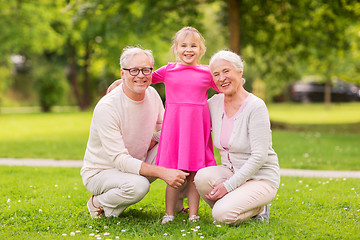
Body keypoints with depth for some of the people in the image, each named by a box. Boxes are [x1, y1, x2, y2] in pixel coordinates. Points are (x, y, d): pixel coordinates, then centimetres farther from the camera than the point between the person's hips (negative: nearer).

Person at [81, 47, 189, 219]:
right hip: (100, 172, -6)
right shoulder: (106, 107, -27)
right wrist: (162, 172, -38)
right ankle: (99, 203, -6)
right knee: (138, 185, -38)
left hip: (137, 166, 7)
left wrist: (153, 140, -13)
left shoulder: (152, 94, -4)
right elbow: (119, 159, -30)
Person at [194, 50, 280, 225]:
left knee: (223, 215, -27)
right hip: (230, 171, 5)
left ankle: (258, 209, 4)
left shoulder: (256, 106, -17)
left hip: (261, 178, -5)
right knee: (202, 176, -28)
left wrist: (228, 186, -22)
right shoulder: (215, 103, 2)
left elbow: (259, 156, -20)